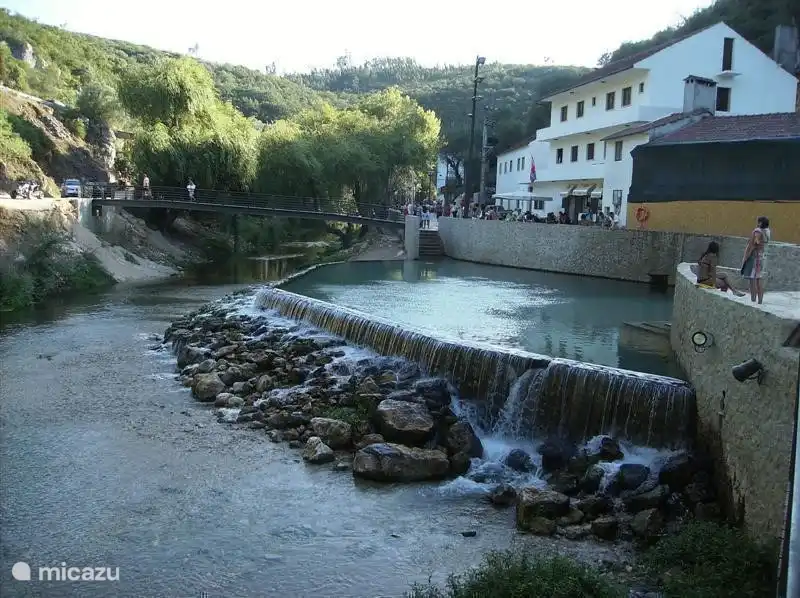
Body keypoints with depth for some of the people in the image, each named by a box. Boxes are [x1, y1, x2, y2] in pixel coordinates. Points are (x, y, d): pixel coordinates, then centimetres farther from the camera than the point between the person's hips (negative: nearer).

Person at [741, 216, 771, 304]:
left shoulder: (757, 231, -17)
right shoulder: (768, 232, 6)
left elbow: (751, 245, -17)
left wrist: (745, 258, -12)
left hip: (754, 257, -8)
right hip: (763, 257, 8)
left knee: (753, 279, -6)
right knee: (760, 280, 9)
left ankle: (753, 301, -6)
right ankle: (760, 301, 12)